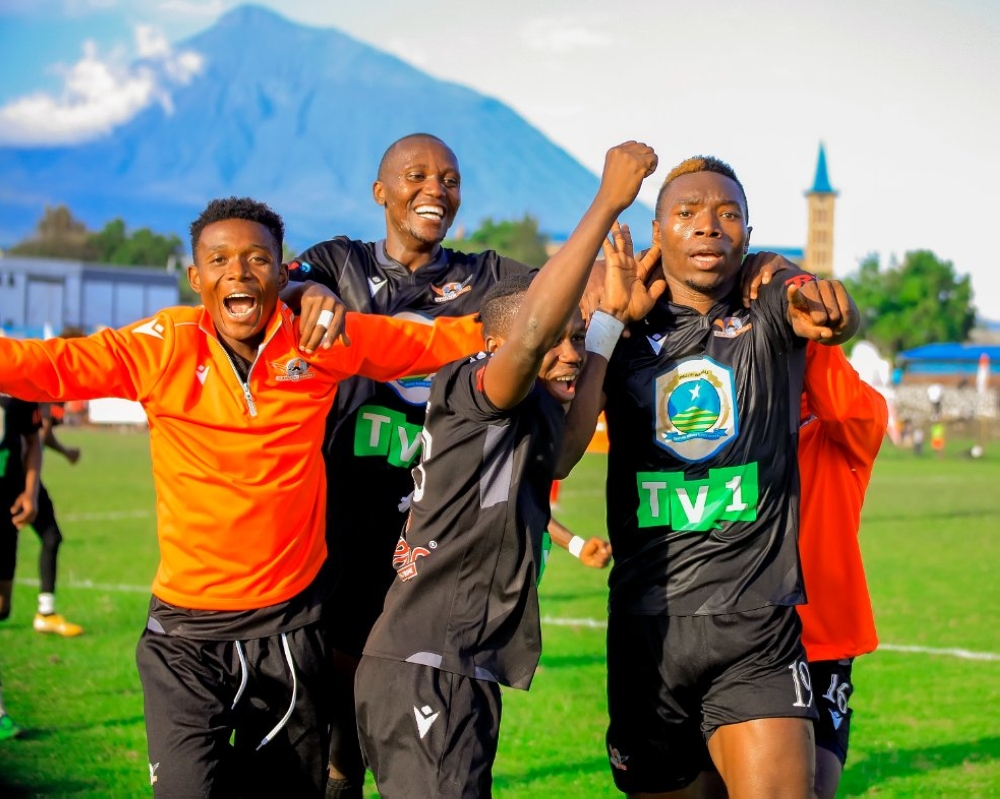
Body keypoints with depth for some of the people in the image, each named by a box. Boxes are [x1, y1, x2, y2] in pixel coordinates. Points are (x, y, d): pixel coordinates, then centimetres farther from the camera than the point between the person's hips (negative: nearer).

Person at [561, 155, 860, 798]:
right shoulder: (624, 335, 7)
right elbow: (559, 451, -7)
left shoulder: (767, 317, 6)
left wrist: (821, 305, -41)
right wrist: (608, 312, -9)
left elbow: (821, 306, -17)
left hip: (758, 631, -2)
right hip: (646, 624, 2)